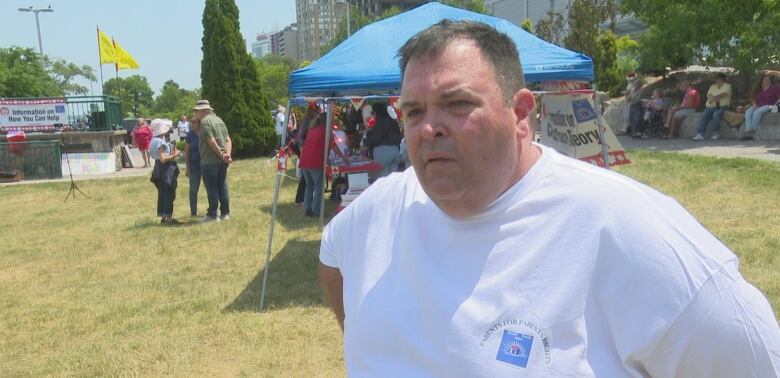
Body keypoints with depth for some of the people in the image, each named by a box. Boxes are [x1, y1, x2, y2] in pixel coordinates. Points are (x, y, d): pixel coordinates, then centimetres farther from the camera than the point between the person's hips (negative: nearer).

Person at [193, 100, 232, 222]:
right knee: (223, 187, 12)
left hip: (209, 161, -8)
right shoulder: (218, 120, 15)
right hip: (222, 161, 8)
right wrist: (228, 153, -4)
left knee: (212, 189, -1)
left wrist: (221, 155, -13)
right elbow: (228, 139, 8)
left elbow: (211, 141, -19)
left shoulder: (205, 121, -11)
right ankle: (225, 213, 16)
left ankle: (212, 215, 4)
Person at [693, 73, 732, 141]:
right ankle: (700, 134, -36)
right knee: (703, 116, -24)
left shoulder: (727, 86, 7)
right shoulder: (713, 86, 22)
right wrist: (715, 98, -14)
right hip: (710, 107, 4)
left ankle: (715, 133, -18)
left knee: (716, 116, -35)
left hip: (721, 107, -4)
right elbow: (708, 95, 6)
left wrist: (714, 98, -16)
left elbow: (723, 94, -12)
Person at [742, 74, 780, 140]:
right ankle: (748, 129, -41)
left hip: (768, 106, -5)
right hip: (758, 106, 5)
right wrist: (754, 104, 1)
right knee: (748, 112, -26)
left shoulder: (775, 88, 3)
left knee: (757, 112, -35)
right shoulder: (758, 89, 20)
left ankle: (753, 130, -33)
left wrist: (774, 104, -13)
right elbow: (754, 98, 21)